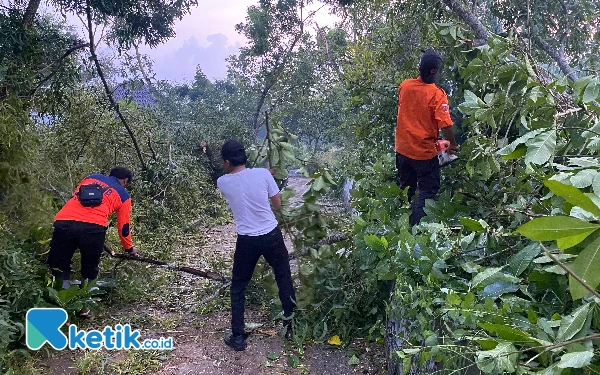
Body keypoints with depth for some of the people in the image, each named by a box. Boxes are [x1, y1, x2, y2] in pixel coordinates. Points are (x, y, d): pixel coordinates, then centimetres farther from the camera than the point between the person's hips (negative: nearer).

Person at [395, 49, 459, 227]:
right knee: (427, 192, 10)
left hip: (402, 149, 6)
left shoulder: (405, 86, -5)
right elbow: (445, 125, -22)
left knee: (406, 189, 23)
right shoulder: (437, 94, -20)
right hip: (424, 152, -6)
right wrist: (453, 145, -7)